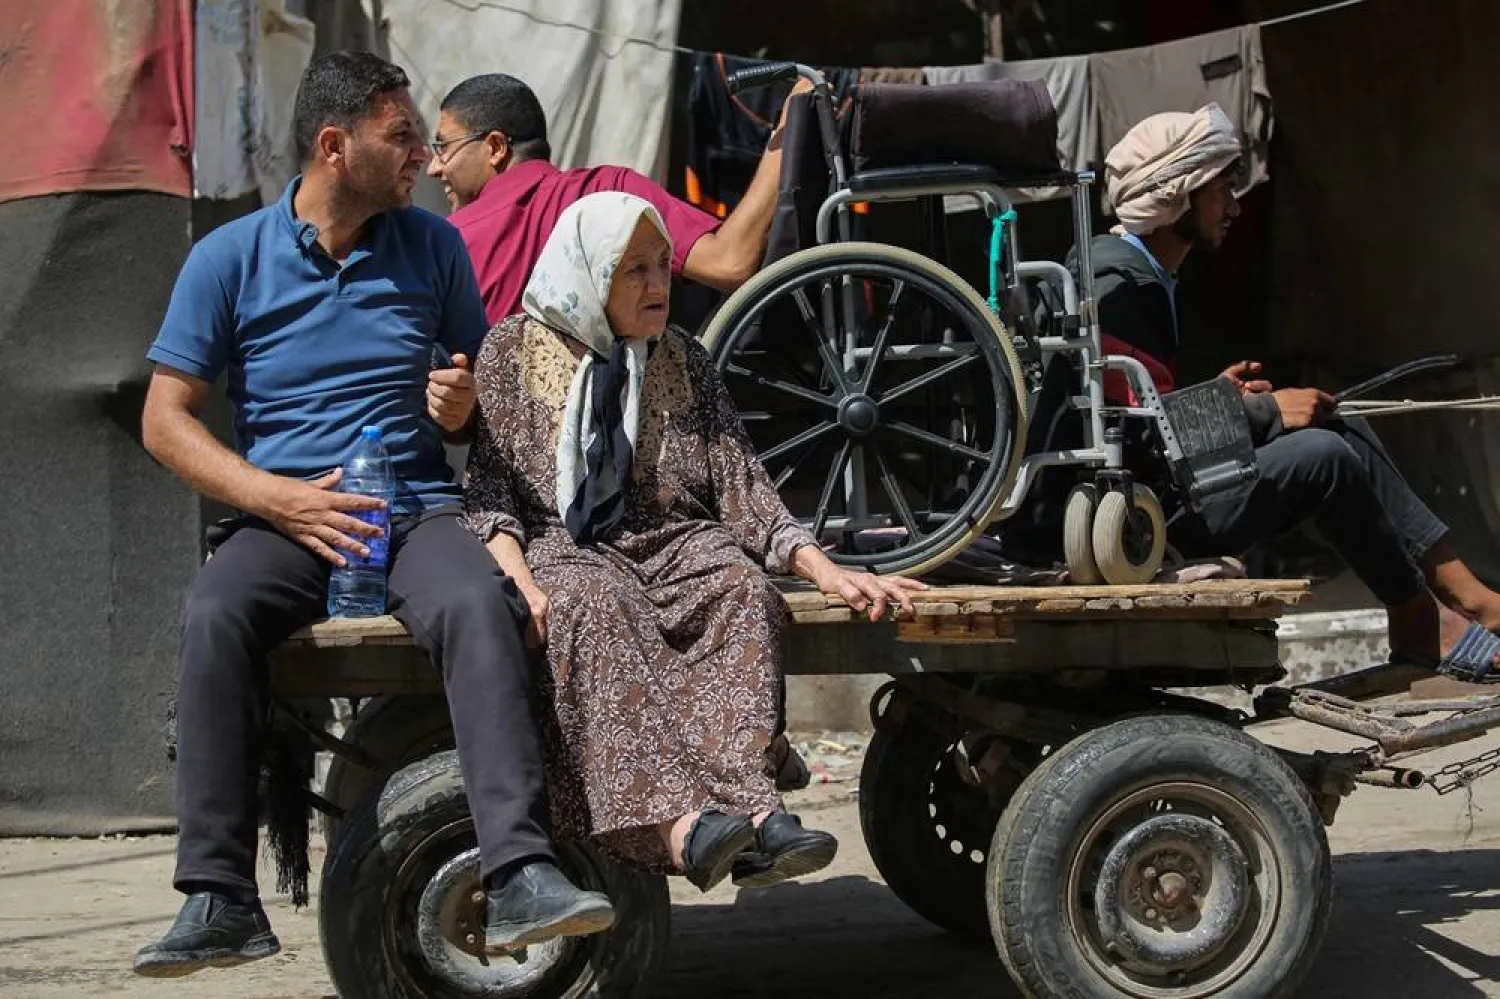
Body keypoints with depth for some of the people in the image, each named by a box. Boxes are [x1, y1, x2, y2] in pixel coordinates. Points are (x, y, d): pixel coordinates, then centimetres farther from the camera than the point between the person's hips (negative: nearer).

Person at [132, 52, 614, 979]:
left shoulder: (433, 245, 11)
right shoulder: (230, 257, 4)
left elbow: (486, 386, 21)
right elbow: (166, 418, 2)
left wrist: (467, 404, -5)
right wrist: (279, 499, -12)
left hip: (417, 509, 1)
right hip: (288, 519, -1)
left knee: (480, 604, -34)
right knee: (215, 613, -34)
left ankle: (520, 876, -42)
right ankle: (220, 897, -30)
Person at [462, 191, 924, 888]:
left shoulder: (683, 360, 18)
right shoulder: (513, 351, 9)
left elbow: (741, 485, 12)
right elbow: (489, 491, 1)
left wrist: (826, 571, -3)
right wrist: (522, 583, -18)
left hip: (678, 539, 3)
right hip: (565, 548, -3)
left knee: (743, 590, -32)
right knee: (598, 607, -38)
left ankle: (742, 801, -52)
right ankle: (680, 821, -55)